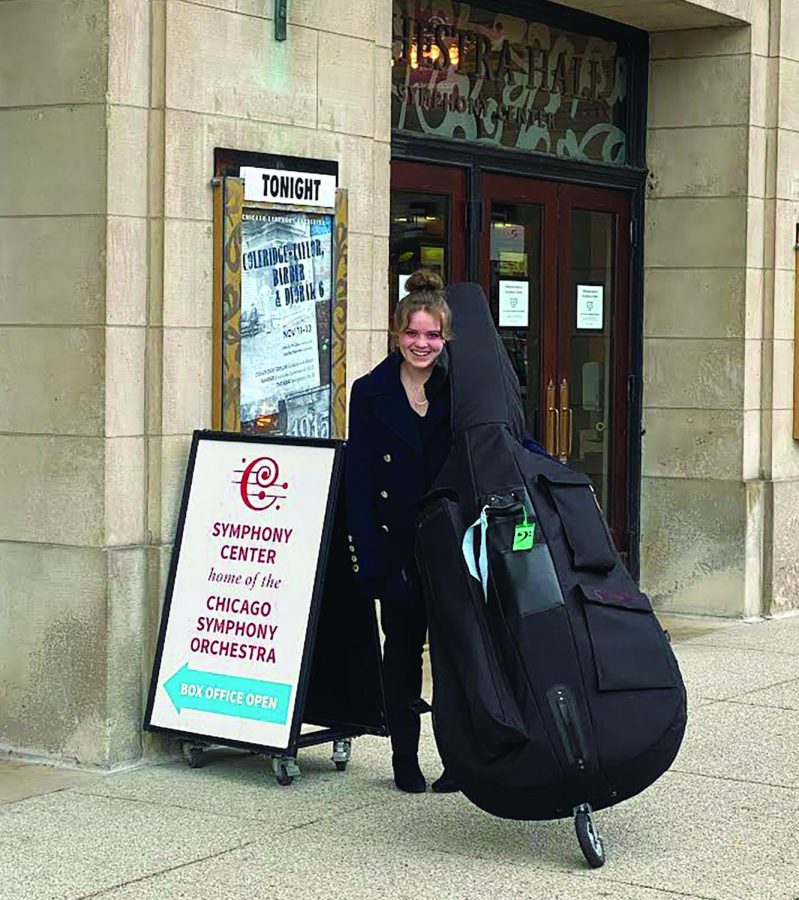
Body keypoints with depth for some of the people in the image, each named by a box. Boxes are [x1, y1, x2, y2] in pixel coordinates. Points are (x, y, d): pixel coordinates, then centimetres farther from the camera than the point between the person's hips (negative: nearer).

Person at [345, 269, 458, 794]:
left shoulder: (459, 391, 5)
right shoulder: (371, 394, 0)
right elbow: (360, 481, -3)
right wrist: (367, 554, -10)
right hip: (396, 546, -1)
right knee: (403, 648, 8)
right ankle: (405, 760, 17)